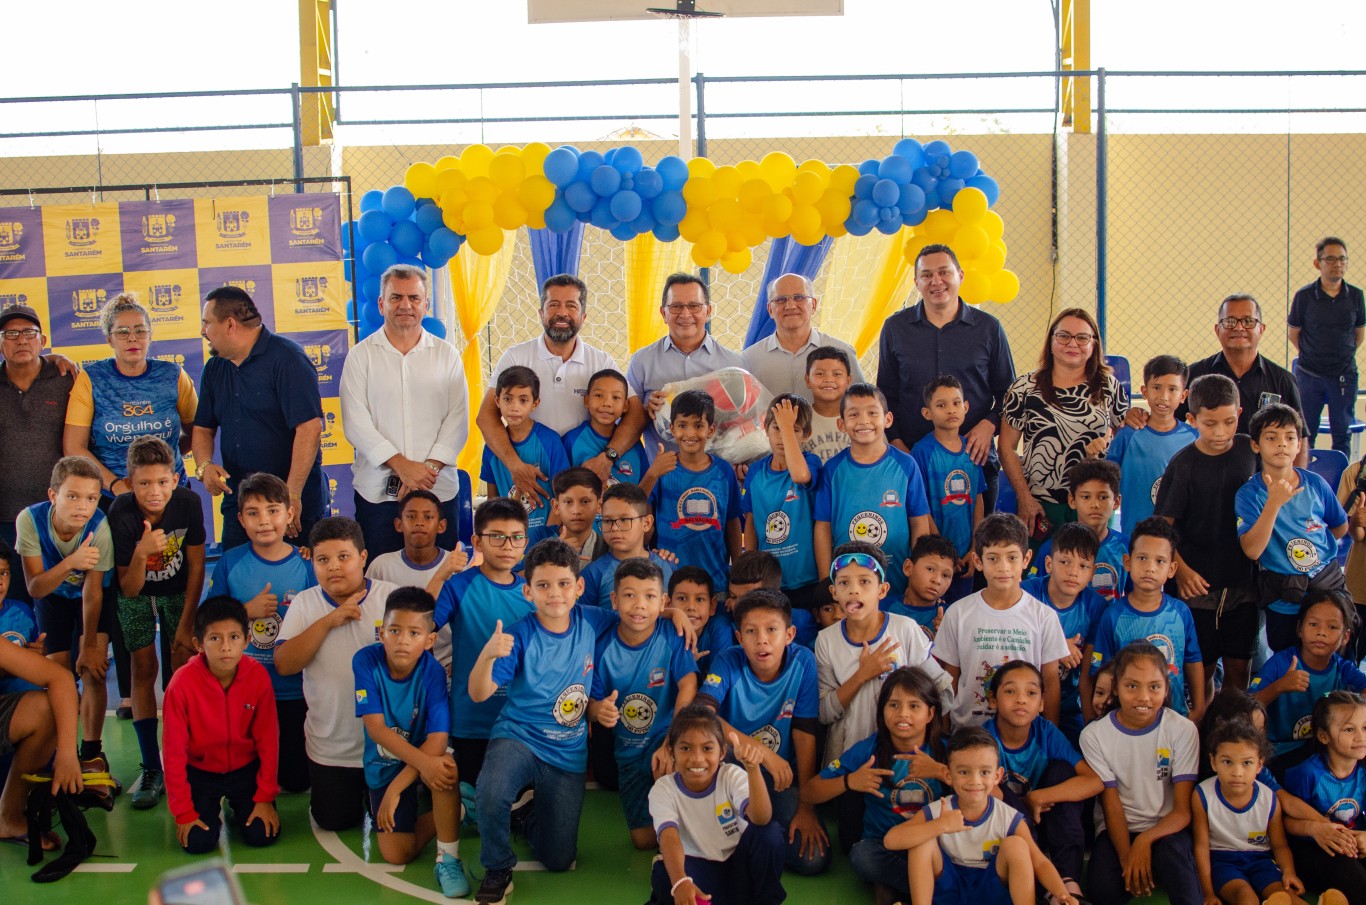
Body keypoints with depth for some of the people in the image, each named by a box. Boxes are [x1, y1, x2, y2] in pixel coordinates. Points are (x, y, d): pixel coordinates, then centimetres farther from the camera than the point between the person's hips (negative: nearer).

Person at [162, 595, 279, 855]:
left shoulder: (258, 676, -19)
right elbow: (174, 750, -17)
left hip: (246, 769, 1)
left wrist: (265, 797, -9)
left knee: (263, 835, -12)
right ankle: (212, 810, 20)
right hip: (200, 772, -1)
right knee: (198, 842, -15)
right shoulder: (182, 683, -24)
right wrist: (183, 812, -15)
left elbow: (268, 739, -9)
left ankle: (236, 807, 22)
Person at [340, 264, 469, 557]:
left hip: (438, 489, 1)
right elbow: (355, 422, -4)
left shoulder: (446, 354, 10)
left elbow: (458, 419, 3)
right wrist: (402, 466, -13)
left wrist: (430, 467, -12)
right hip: (377, 490, -1)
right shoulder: (360, 356, 5)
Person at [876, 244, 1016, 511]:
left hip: (975, 459, 0)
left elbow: (1008, 392, 9)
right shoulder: (895, 328, 6)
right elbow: (885, 394, 10)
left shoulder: (988, 328, 5)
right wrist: (896, 441, -2)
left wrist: (990, 424, -9)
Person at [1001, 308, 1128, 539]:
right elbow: (1007, 448, 1)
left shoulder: (1109, 386, 7)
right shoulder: (1025, 388, 2)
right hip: (1039, 504, -1)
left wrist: (1106, 443, -7)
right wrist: (1025, 499, -6)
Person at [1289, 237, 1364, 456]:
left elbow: (1360, 333, 11)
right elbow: (1293, 333, 4)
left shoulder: (1356, 296, -1)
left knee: (1342, 432, 8)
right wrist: (1310, 356, 7)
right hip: (1309, 375, -1)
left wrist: (1344, 355, 10)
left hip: (1344, 375, 1)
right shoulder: (1304, 296, -7)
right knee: (1305, 434, 6)